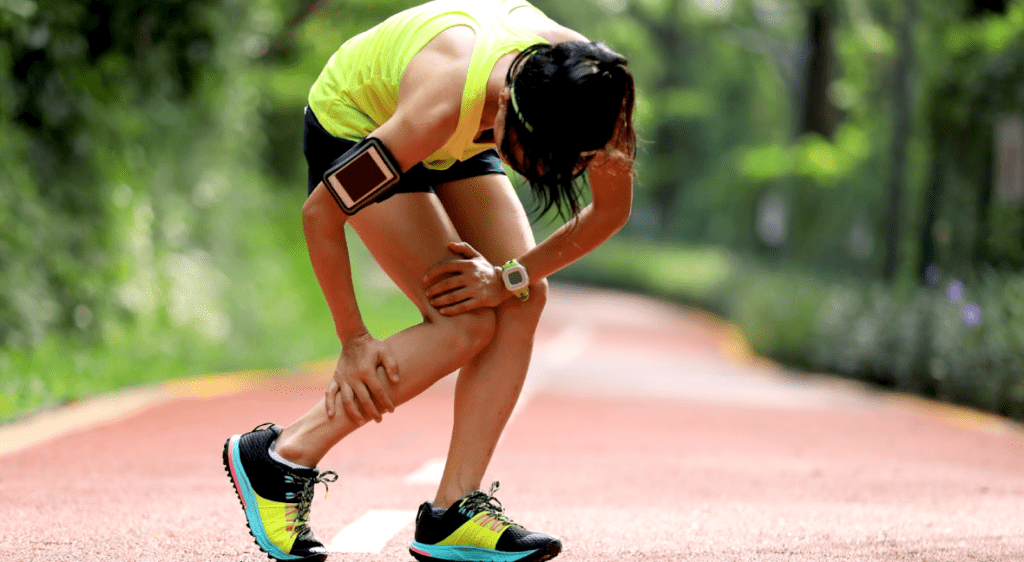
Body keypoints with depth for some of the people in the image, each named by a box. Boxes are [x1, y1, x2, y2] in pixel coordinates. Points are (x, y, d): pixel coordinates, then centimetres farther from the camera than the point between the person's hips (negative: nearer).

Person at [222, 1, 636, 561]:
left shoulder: (585, 85, -31)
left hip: (457, 137, 6)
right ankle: (279, 457, -8)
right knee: (466, 325, -18)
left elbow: (611, 208, -12)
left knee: (522, 302, -13)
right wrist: (353, 340, -22)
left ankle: (452, 514, -8)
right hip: (354, 127, -6)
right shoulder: (443, 103, -44)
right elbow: (319, 211, -30)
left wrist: (512, 277, -21)